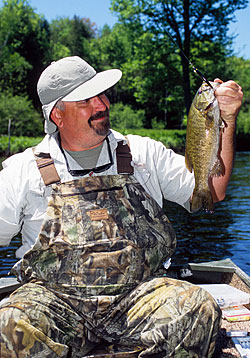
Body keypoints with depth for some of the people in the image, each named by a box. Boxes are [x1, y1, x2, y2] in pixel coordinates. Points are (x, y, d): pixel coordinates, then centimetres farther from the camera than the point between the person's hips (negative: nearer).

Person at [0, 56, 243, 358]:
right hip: (54, 296, -1)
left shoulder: (143, 153, 13)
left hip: (137, 292, 2)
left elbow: (211, 192, 12)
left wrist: (227, 120, 3)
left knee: (198, 308, -28)